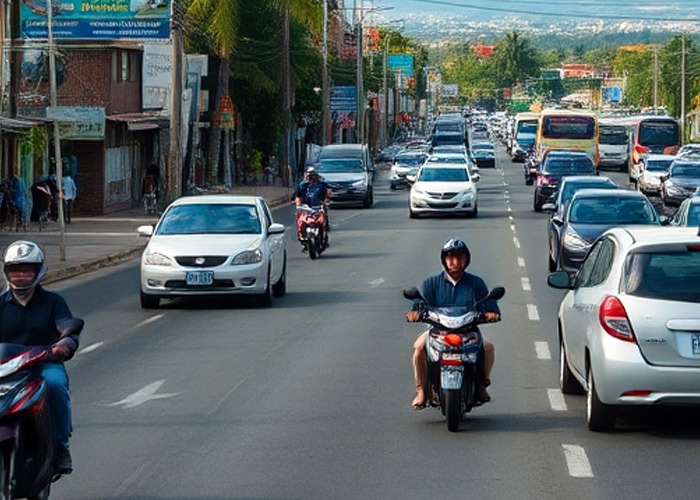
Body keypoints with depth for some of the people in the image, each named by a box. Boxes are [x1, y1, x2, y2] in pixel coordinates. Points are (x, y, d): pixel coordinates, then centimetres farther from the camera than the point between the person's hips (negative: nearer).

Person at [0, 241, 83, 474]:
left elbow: (70, 329, -3)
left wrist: (65, 345, -27)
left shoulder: (52, 301, 10)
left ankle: (60, 446, -21)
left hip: (46, 363, -1)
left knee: (56, 384, -35)